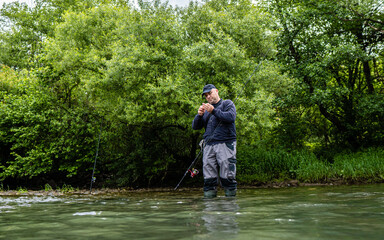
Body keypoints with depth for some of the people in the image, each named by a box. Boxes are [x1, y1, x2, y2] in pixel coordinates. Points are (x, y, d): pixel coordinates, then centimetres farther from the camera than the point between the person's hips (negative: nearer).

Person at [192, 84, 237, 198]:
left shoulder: (227, 103, 11)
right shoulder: (206, 109, 25)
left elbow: (231, 117, -9)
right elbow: (195, 126, 18)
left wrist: (214, 111, -14)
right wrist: (199, 115, -2)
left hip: (225, 144, -5)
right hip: (208, 145, 5)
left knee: (227, 176, -10)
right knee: (209, 178, -1)